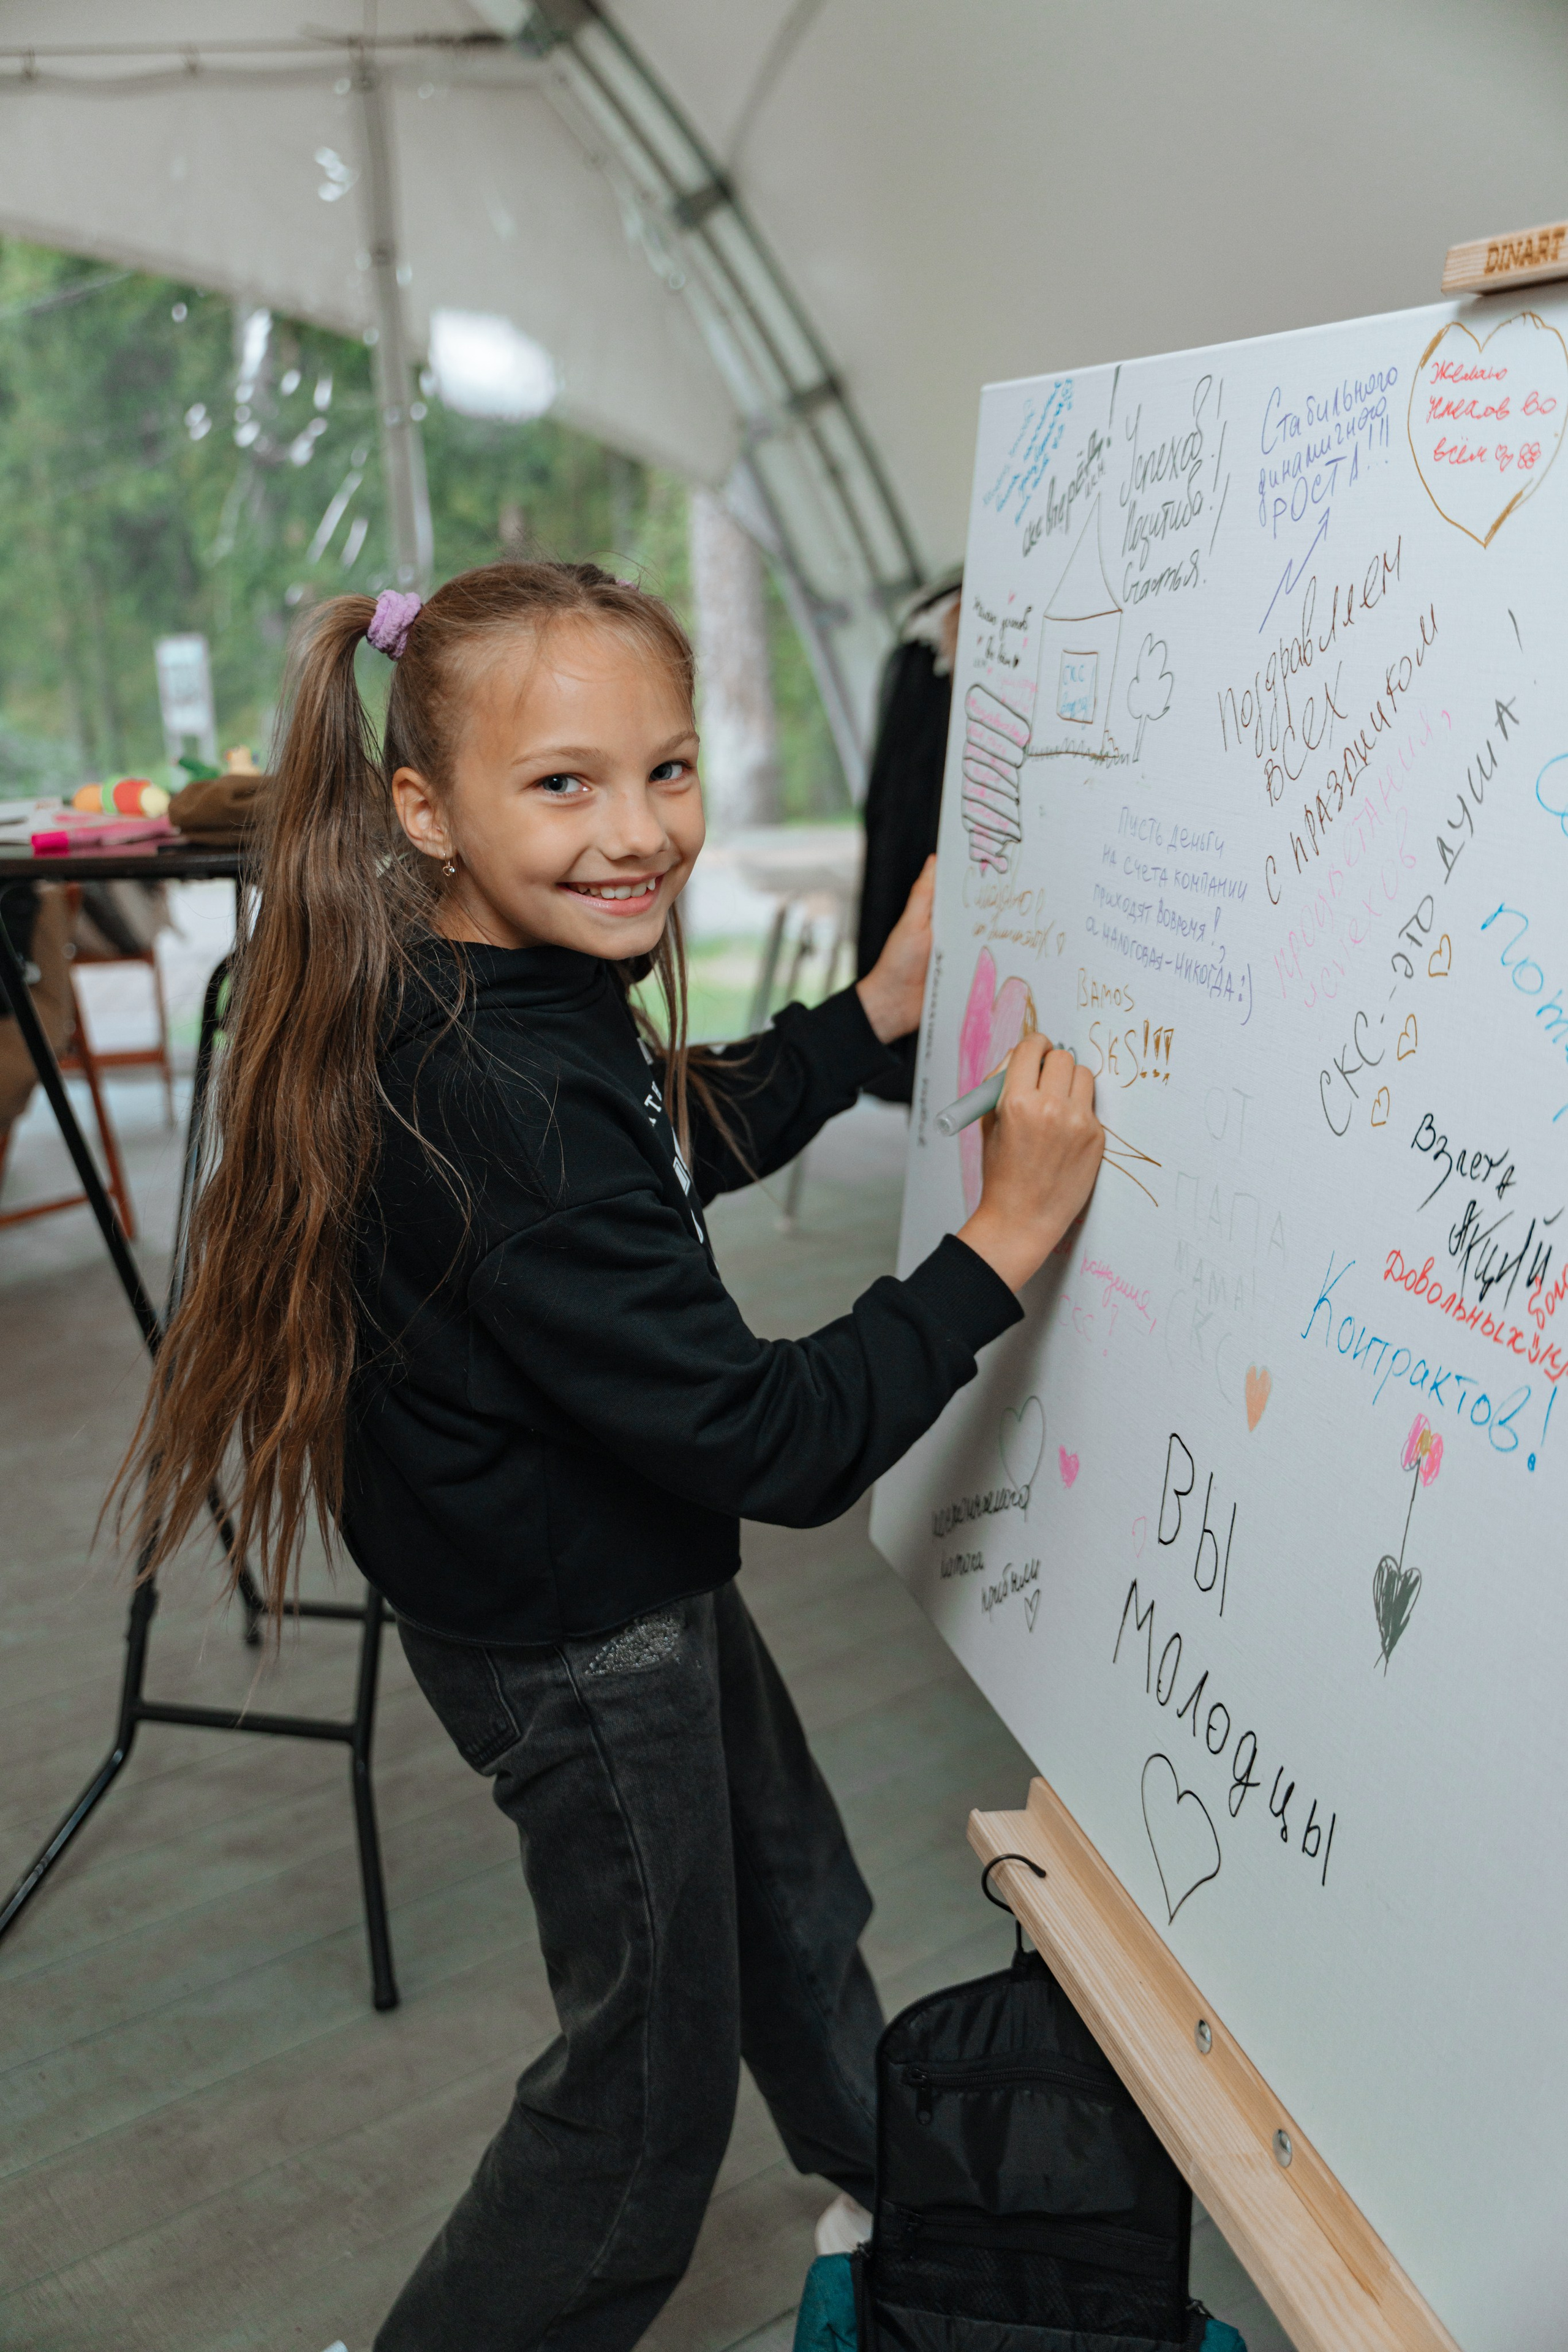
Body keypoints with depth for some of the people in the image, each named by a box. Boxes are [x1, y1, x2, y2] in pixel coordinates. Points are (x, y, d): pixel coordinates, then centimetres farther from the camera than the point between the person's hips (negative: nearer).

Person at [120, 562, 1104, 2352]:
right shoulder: (502, 1114, -36)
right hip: (581, 1647, -9)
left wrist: (879, 1010, 6)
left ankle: (891, 2192, 59)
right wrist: (1003, 1239, -27)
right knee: (646, 2083, 15)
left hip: (649, 1580, 10)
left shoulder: (529, 999, -5)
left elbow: (684, 1144, 14)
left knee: (792, 1899, 31)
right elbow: (774, 1445, -33)